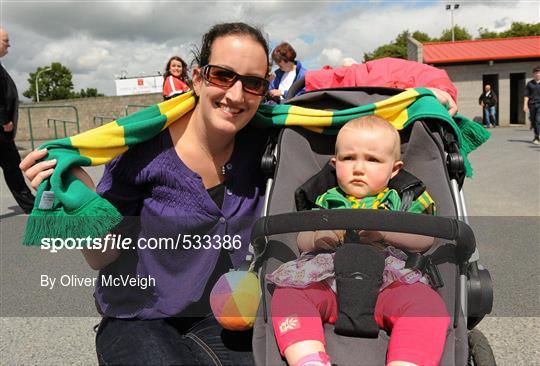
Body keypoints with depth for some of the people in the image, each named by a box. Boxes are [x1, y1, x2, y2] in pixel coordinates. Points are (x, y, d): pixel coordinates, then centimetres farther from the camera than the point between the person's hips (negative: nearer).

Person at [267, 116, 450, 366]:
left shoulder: (401, 200, 22)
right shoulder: (328, 201, 26)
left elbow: (426, 239, 7)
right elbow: (302, 241, 17)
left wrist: (383, 230, -11)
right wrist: (318, 237, -8)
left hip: (389, 282, -1)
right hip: (328, 279, 2)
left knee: (428, 305, -32)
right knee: (287, 294, -26)